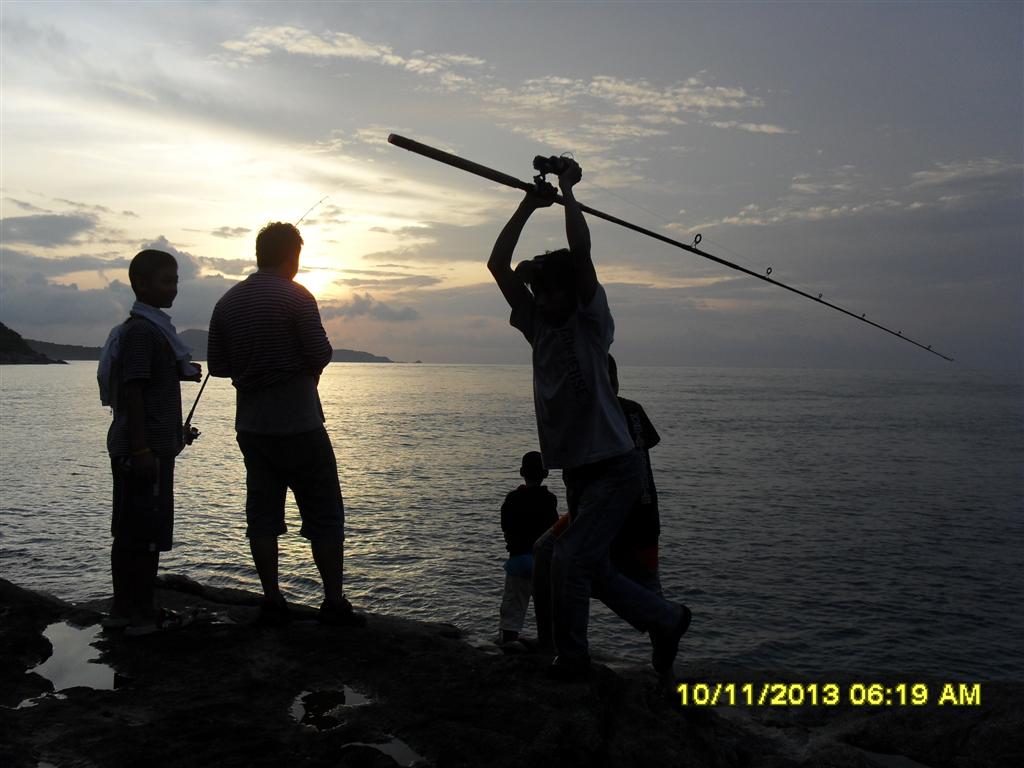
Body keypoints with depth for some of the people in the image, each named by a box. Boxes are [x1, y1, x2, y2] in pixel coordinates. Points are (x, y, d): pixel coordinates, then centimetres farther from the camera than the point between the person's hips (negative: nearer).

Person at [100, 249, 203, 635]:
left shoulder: (153, 328, 17)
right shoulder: (142, 331, -14)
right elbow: (132, 392, -20)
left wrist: (175, 433, 28)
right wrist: (142, 449, -23)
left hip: (145, 448, 10)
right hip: (145, 450, -10)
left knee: (129, 530, 14)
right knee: (149, 532, -3)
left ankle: (122, 609, 23)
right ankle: (143, 615, 5)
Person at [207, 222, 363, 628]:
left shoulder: (227, 301, 8)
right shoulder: (296, 296, -10)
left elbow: (217, 365, 10)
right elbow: (321, 355, -13)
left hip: (250, 425, 6)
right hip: (298, 425, -6)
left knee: (262, 513, 10)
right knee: (325, 514, 2)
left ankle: (272, 602, 13)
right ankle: (334, 602, 5)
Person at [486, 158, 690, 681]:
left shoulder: (591, 321, -8)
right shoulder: (537, 324, 7)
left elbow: (581, 253, -23)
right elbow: (498, 265, 2)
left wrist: (567, 189, -13)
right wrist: (529, 205, 0)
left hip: (613, 467, -7)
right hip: (575, 470, 8)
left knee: (569, 560, -15)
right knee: (591, 568, 13)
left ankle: (571, 659, 3)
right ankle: (666, 620, 33)